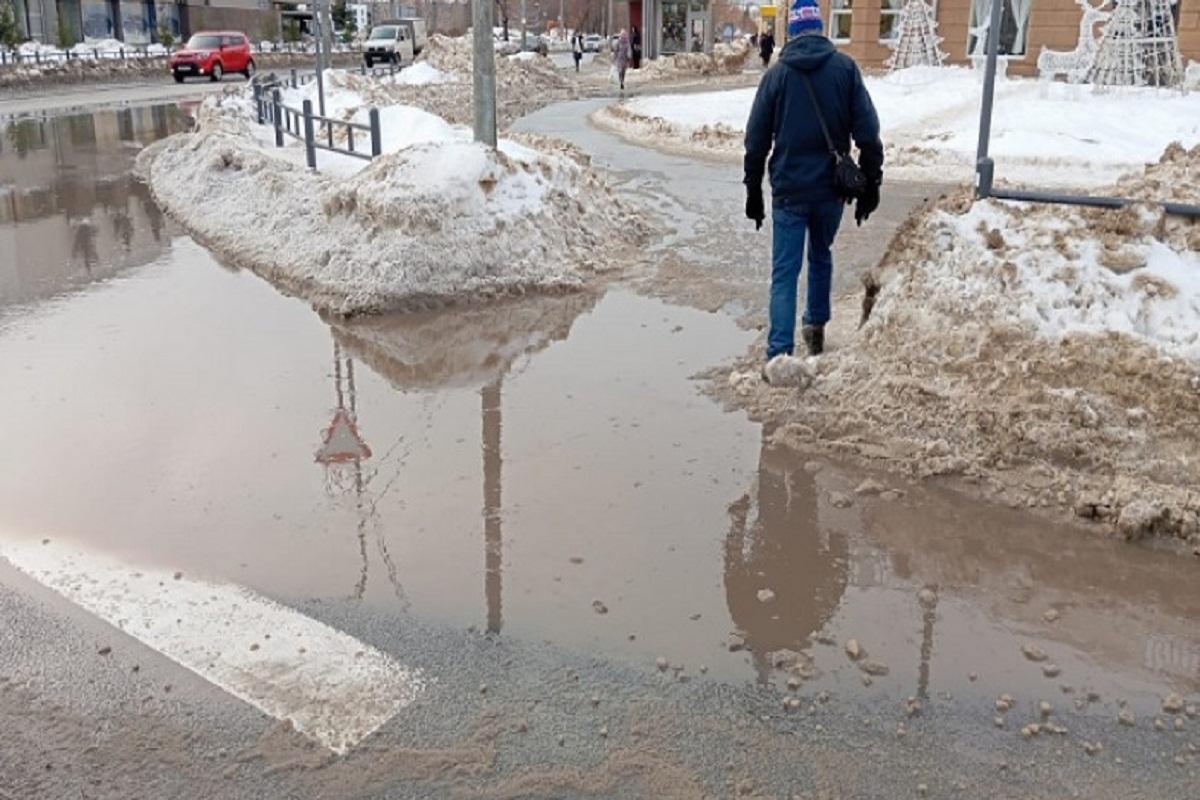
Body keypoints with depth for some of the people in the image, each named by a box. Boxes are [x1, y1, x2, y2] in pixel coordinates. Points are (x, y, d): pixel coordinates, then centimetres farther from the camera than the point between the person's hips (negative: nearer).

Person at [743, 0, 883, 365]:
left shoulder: (777, 74, -1)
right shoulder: (845, 68, -1)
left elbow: (756, 140, 1)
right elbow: (867, 131, -4)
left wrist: (753, 192, 10)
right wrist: (870, 183, 4)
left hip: (789, 190, -1)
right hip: (831, 187, 2)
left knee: (784, 272, -1)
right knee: (821, 256, 24)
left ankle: (780, 354, -10)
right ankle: (816, 326, 37)